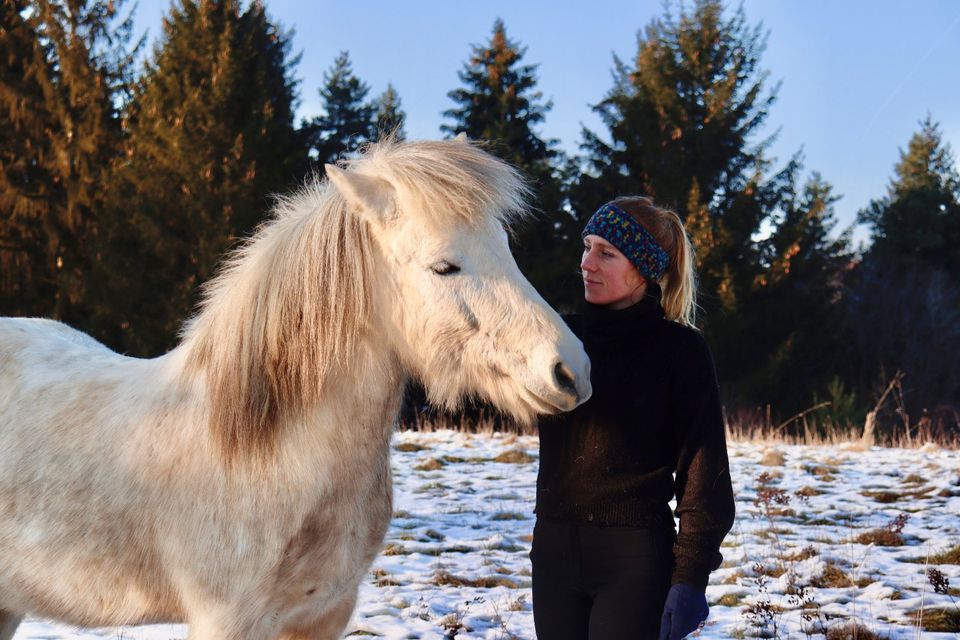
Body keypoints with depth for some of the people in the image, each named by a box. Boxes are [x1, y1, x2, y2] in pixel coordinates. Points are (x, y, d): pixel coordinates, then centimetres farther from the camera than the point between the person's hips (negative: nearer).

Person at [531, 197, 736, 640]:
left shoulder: (679, 350, -4)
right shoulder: (563, 336, 10)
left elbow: (704, 473, -7)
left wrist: (690, 577, -12)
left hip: (636, 555, -5)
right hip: (554, 549, 5)